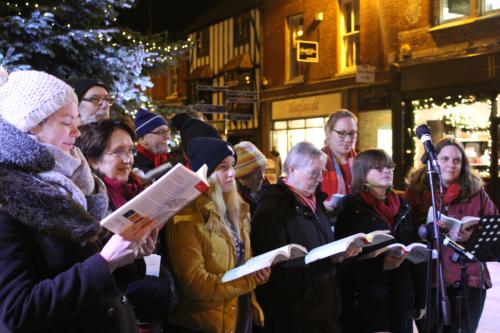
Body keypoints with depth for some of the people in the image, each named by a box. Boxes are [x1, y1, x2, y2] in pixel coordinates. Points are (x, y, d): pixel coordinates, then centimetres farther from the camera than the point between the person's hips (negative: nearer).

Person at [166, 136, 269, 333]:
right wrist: (249, 280, -21)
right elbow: (194, 284, -21)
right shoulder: (187, 218, -17)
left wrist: (257, 272, -5)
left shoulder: (235, 209, 9)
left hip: (242, 317, 8)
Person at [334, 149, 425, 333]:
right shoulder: (350, 209, -5)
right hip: (365, 301, -5)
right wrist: (381, 264, -23)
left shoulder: (401, 207, 13)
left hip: (401, 300, 5)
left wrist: (420, 298, 12)